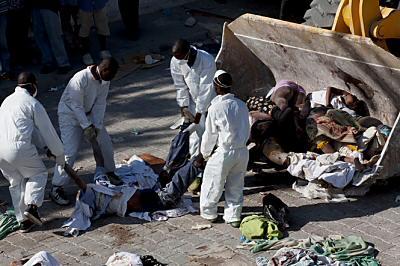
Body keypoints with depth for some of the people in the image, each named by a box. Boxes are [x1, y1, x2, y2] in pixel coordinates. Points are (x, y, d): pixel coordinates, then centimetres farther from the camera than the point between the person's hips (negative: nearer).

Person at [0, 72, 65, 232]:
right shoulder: (33, 104, -1)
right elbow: (47, 130, 5)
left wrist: (44, 145, 30)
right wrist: (59, 153, 16)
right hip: (20, 148, -6)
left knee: (16, 182, 20)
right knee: (39, 173, 16)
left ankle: (23, 220, 22)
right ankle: (32, 205, -5)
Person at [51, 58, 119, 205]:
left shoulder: (105, 80, -9)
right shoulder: (80, 79, -32)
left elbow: (100, 103, -6)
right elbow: (76, 106, -27)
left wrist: (97, 126, -14)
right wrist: (87, 127, -27)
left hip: (88, 114, 7)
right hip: (70, 114, -7)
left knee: (105, 142, 8)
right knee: (70, 151, -15)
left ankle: (110, 172, 31)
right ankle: (56, 189, -9)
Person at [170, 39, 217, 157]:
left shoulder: (207, 61, -35)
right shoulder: (175, 62, -20)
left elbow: (205, 89, -30)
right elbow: (180, 86, -8)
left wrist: (199, 112, -26)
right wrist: (183, 106, -12)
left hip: (209, 98, -3)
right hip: (193, 99, 3)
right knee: (196, 130, 5)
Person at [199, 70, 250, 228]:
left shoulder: (216, 108, -15)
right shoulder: (242, 105, 1)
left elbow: (210, 134, -7)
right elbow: (247, 130, 8)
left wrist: (205, 153, 8)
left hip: (224, 152, -5)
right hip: (242, 151, 5)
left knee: (212, 183, 14)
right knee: (236, 185, 16)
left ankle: (208, 212, 26)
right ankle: (233, 216, 21)